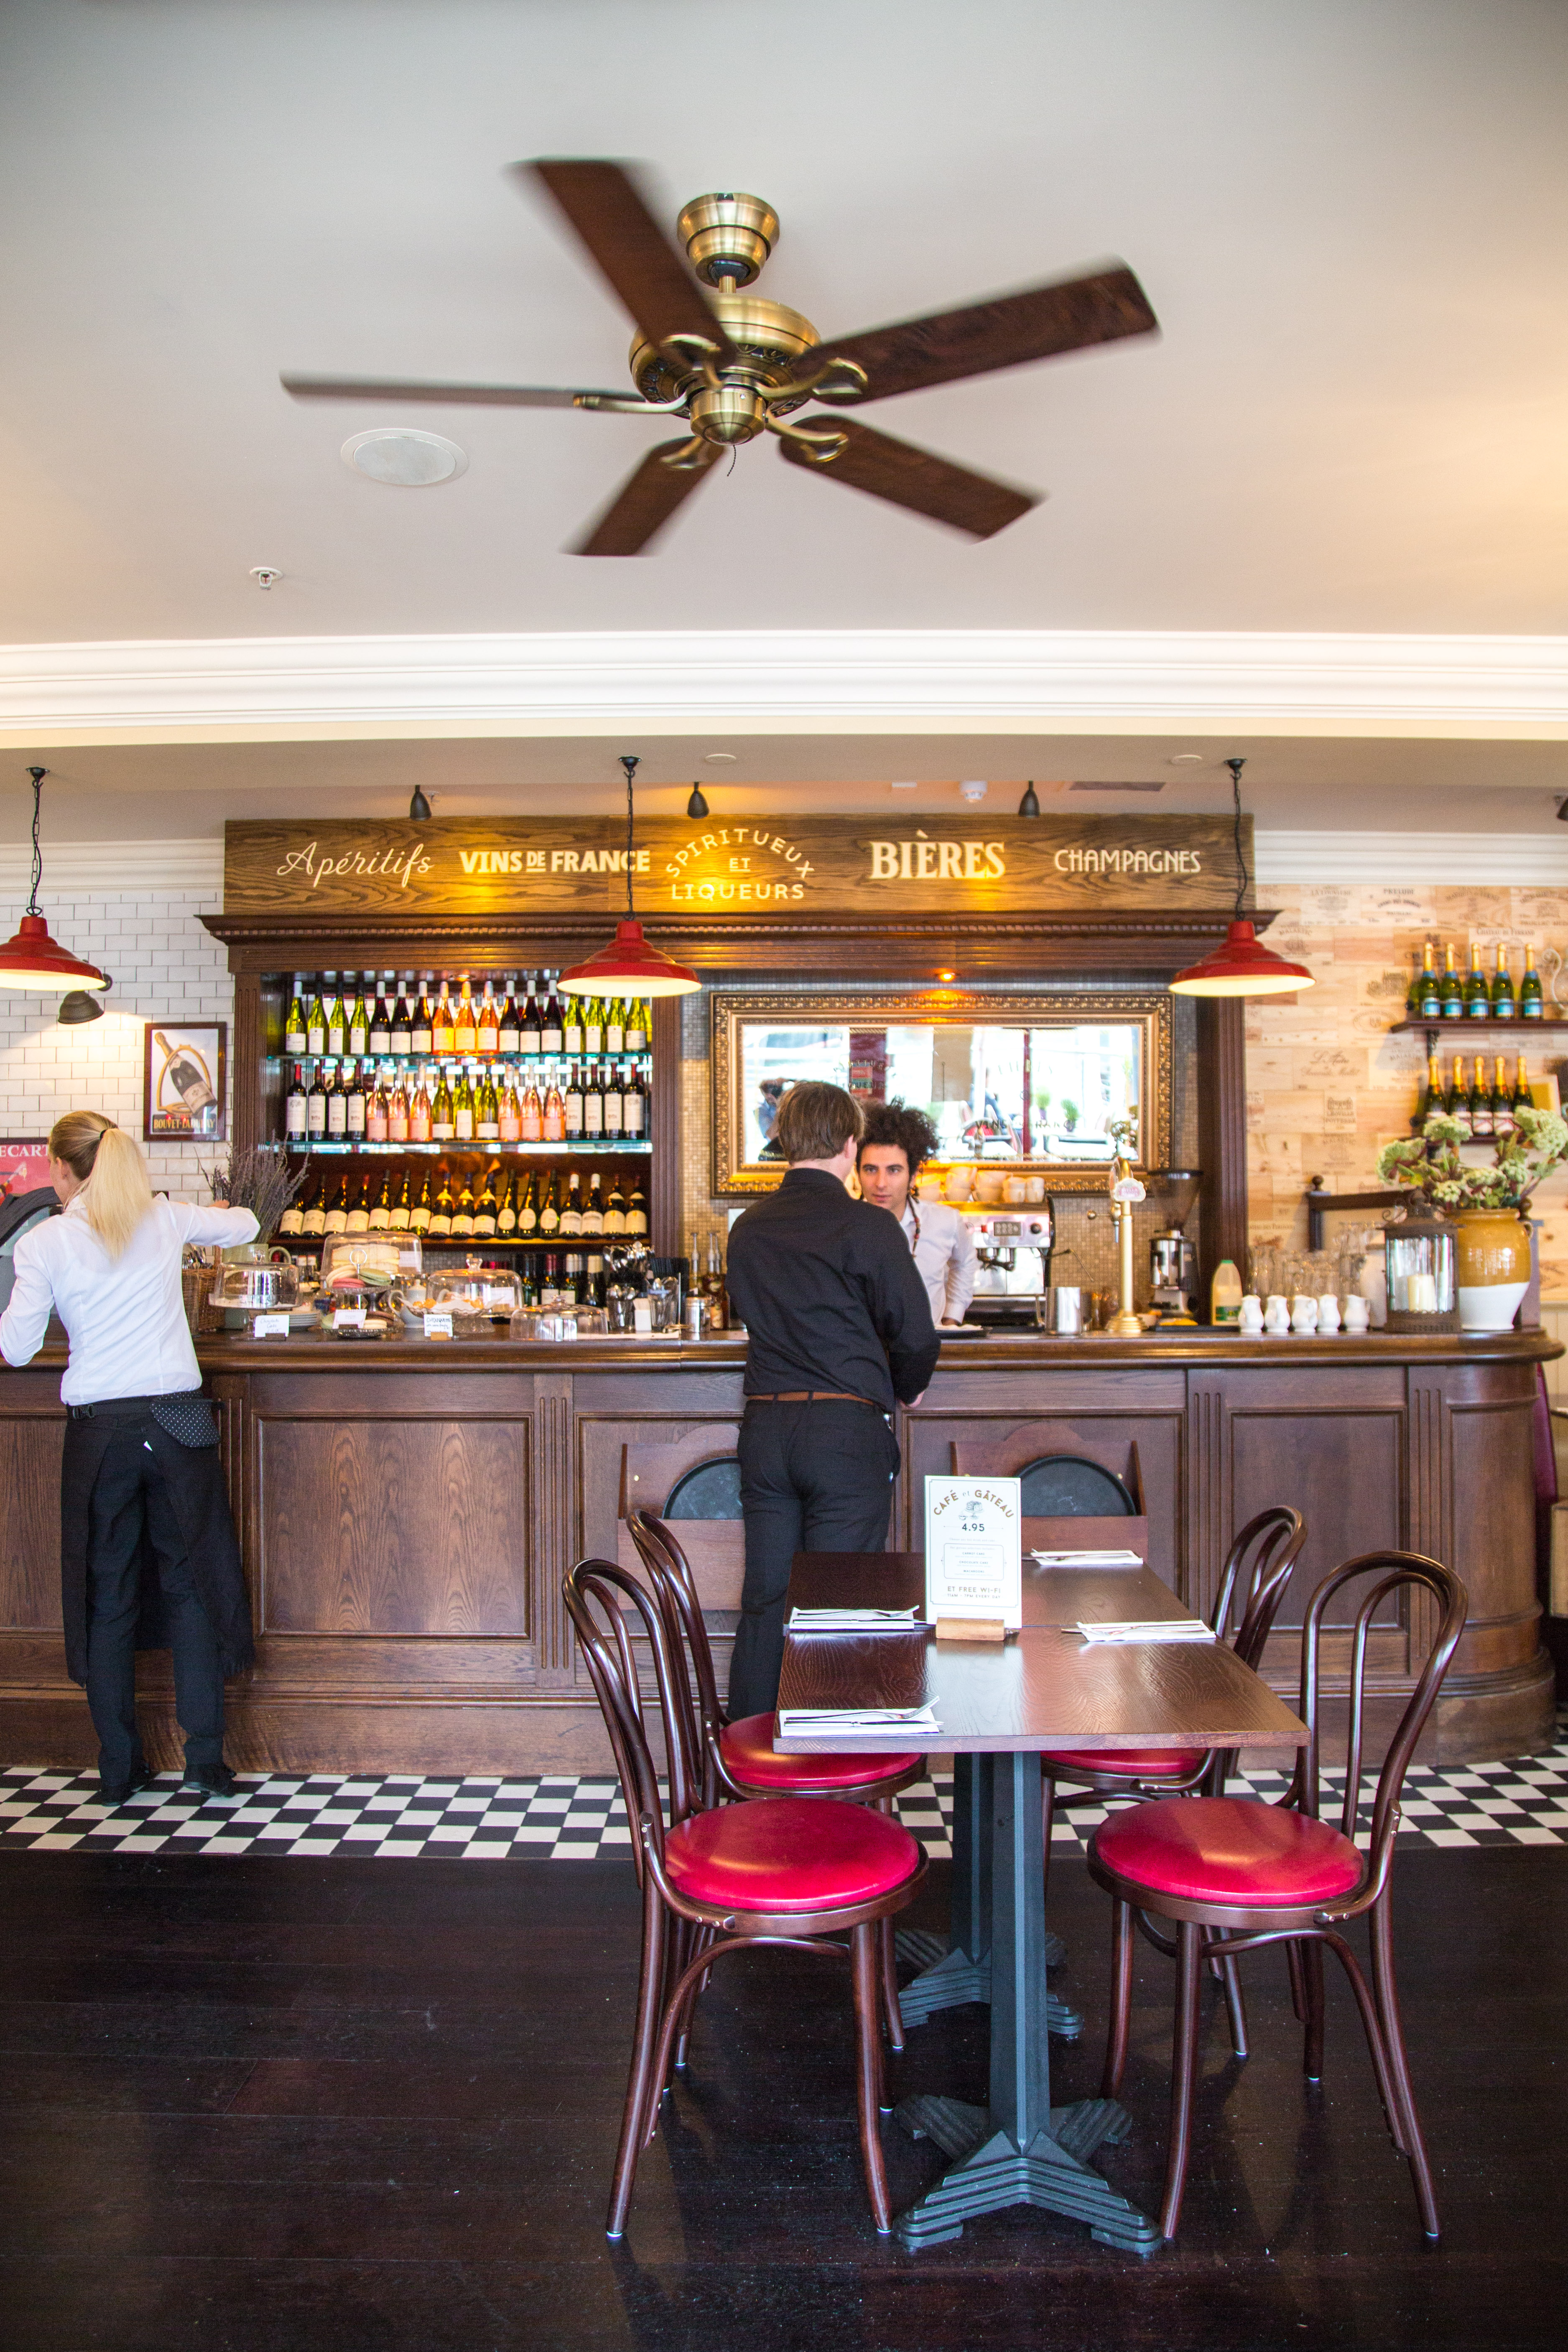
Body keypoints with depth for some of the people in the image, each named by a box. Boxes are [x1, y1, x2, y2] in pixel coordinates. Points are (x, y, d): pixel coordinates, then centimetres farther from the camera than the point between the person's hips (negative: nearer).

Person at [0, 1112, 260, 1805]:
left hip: (99, 1429, -1)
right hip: (177, 1421, 2)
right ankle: (205, 1756, 12)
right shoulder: (165, 1220, 2)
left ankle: (119, 1767, 19)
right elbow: (245, 1223, 20)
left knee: (107, 1593, 11)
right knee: (192, 1584, 10)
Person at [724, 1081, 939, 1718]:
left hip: (764, 1425, 5)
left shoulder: (748, 1228, 8)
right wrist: (901, 1393, 11)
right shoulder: (865, 1226, -9)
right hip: (846, 1429, -5)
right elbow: (915, 1336, -8)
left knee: (764, 1600, 12)